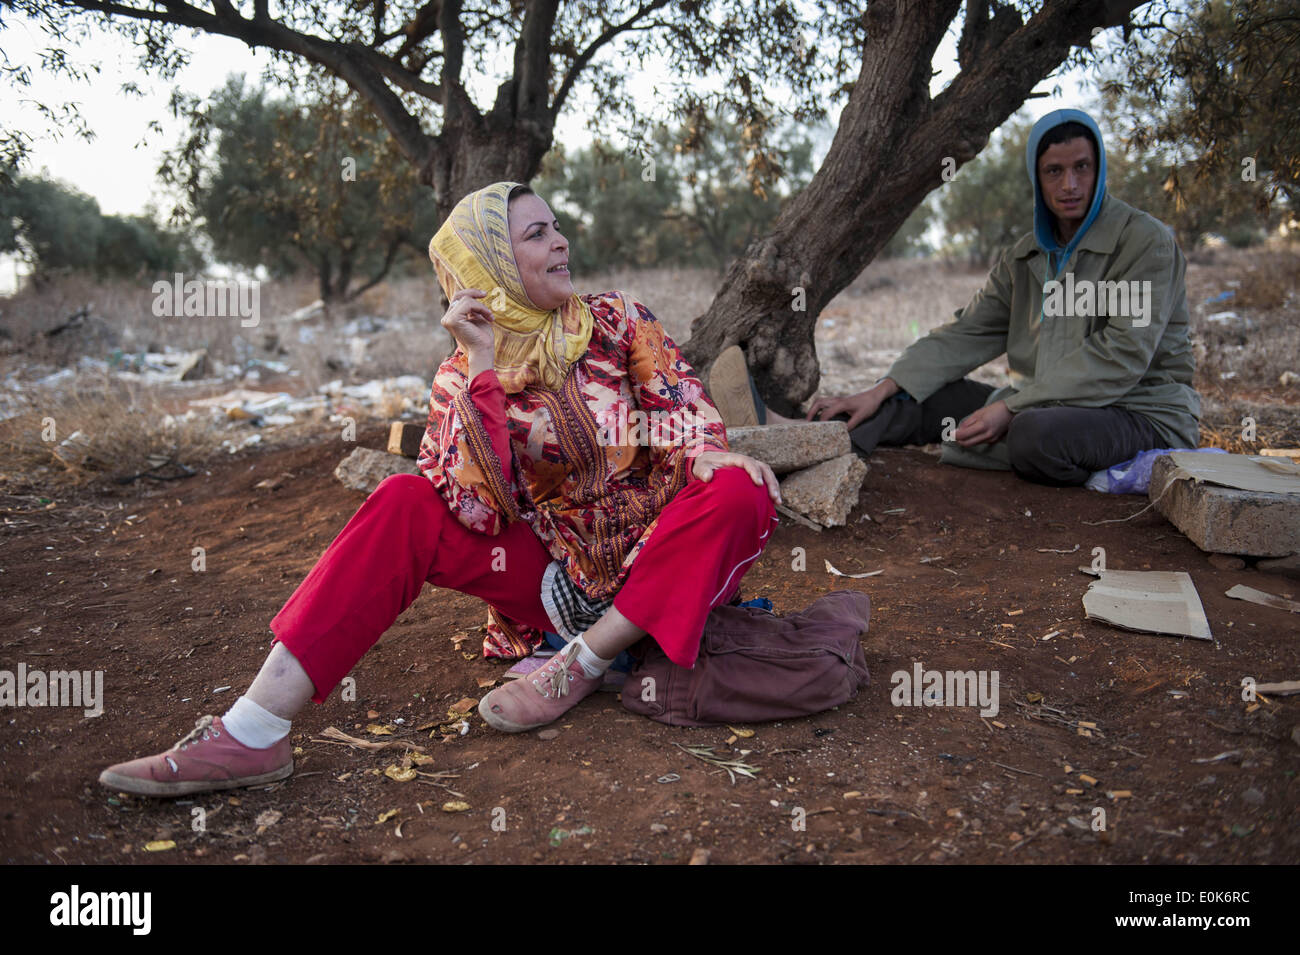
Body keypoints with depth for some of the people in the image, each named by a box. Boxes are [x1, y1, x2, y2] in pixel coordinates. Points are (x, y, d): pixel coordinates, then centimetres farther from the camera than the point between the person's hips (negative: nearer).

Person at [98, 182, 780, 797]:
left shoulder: (616, 320, 2)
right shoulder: (463, 379, -2)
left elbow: (685, 403, -3)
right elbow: (479, 513, -17)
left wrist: (705, 453, -27)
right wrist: (482, 367, -22)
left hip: (659, 558, 1)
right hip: (556, 572, 0)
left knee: (739, 491, -30)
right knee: (404, 505, -21)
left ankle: (585, 663, -21)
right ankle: (251, 735, -28)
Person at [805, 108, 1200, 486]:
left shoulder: (1146, 242, -10)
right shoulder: (1025, 257, 11)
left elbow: (1122, 356, -20)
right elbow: (967, 335, 4)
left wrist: (1012, 408, -26)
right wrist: (882, 391, -10)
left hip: (1143, 413, -6)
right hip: (1048, 407, 6)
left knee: (1038, 435, -37)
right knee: (924, 394, -8)